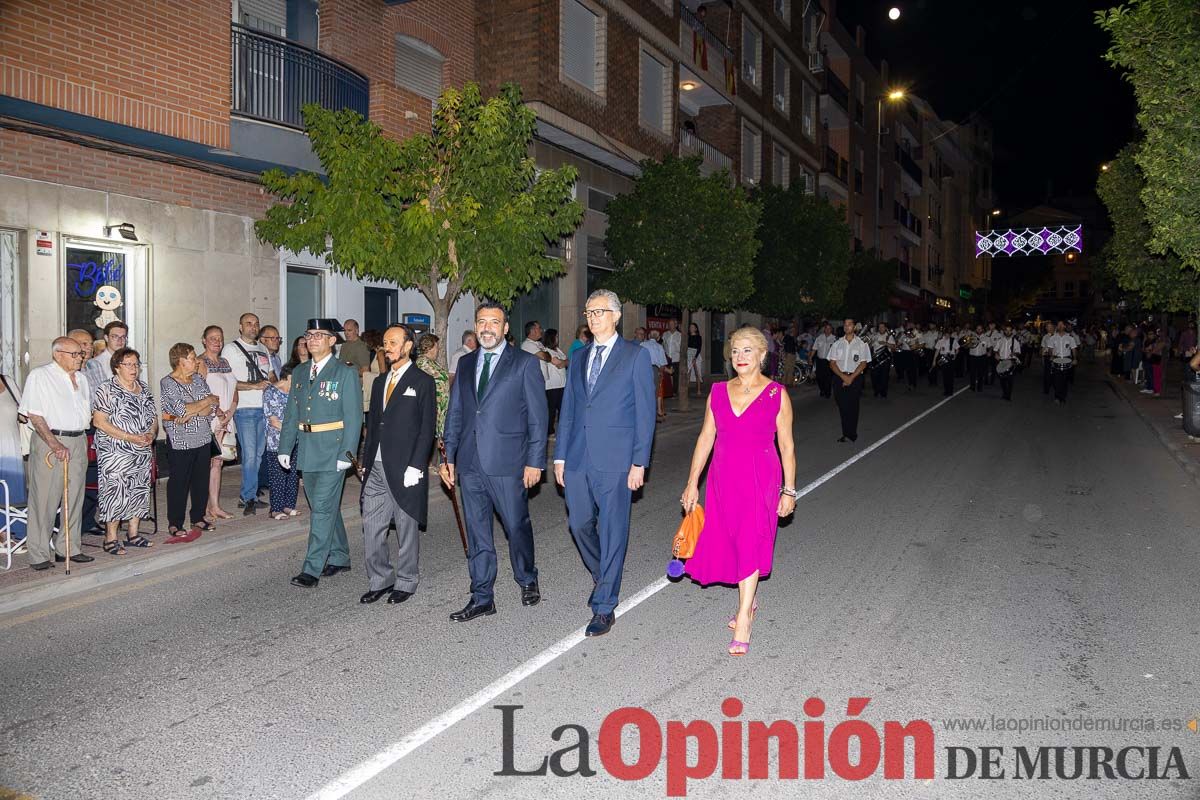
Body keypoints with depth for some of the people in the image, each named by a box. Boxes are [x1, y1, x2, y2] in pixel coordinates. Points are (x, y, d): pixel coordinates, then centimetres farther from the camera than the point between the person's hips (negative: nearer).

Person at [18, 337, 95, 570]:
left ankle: (68, 549, 18)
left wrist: (84, 426, 10)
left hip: (78, 442, 7)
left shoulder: (81, 378, 15)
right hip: (49, 441, -6)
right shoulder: (39, 376, -5)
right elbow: (34, 415, -12)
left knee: (75, 497, 9)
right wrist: (55, 444, -20)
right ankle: (38, 555, 3)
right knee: (45, 499, -4)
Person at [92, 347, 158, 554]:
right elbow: (99, 421, -15)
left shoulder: (144, 389, 13)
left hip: (143, 452, 7)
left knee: (140, 490, 11)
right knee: (115, 492, -7)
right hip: (115, 453, -7)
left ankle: (133, 534, 22)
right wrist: (130, 437, -20)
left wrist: (151, 433, -4)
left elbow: (153, 416, 18)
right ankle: (111, 539, 1)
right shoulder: (106, 390, -8)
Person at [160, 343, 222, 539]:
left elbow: (212, 408, 1)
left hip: (203, 438, 6)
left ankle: (199, 518, 23)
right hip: (180, 441, -6)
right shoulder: (167, 383, -9)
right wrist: (208, 401, -8)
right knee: (179, 482, 0)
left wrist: (193, 413, -16)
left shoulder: (199, 379, 10)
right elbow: (183, 409, -19)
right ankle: (174, 524, 9)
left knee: (201, 479, 11)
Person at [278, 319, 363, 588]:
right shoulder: (299, 373, 12)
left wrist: (347, 453, -16)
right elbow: (291, 413, 15)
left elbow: (353, 416, -10)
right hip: (307, 451, 6)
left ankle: (312, 569, -2)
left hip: (332, 451, -6)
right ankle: (339, 558, 28)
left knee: (323, 508, -7)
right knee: (326, 507, 15)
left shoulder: (346, 373, -6)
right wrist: (285, 448, 9)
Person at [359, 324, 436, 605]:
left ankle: (406, 582, 19)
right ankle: (379, 580, 20)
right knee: (371, 528, 6)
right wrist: (366, 462, 12)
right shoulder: (380, 382, 16)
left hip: (406, 468, -6)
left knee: (406, 527, 5)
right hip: (376, 468, 6)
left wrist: (415, 466, -15)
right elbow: (372, 424, 19)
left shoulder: (423, 381, -4)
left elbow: (428, 427, -9)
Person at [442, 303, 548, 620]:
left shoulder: (525, 363, -2)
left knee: (517, 526, 6)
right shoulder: (466, 363, 13)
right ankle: (482, 598, 20)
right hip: (470, 463, 5)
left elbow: (538, 416, -4)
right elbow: (455, 412, 15)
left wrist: (535, 461, -9)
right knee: (477, 533, 10)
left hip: (508, 462, -4)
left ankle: (527, 580, 31)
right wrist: (449, 457, 10)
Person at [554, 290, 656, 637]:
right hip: (578, 460, 5)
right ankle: (603, 576, 39)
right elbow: (567, 409, 16)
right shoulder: (578, 358, 14)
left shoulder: (636, 356, -1)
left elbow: (645, 412, -4)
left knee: (612, 531, 0)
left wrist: (639, 463, -10)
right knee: (579, 524, 13)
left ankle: (604, 606, 9)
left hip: (615, 459, -5)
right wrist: (560, 455, 10)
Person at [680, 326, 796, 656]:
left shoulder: (776, 394, -3)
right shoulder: (718, 392, 6)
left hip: (760, 479, -4)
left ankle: (743, 623, -2)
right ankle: (750, 599, 37)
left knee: (750, 542, -7)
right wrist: (692, 483, 6)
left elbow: (786, 445, -1)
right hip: (724, 478, 4)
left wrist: (789, 490, -2)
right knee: (727, 542, 12)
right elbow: (705, 438, 8)